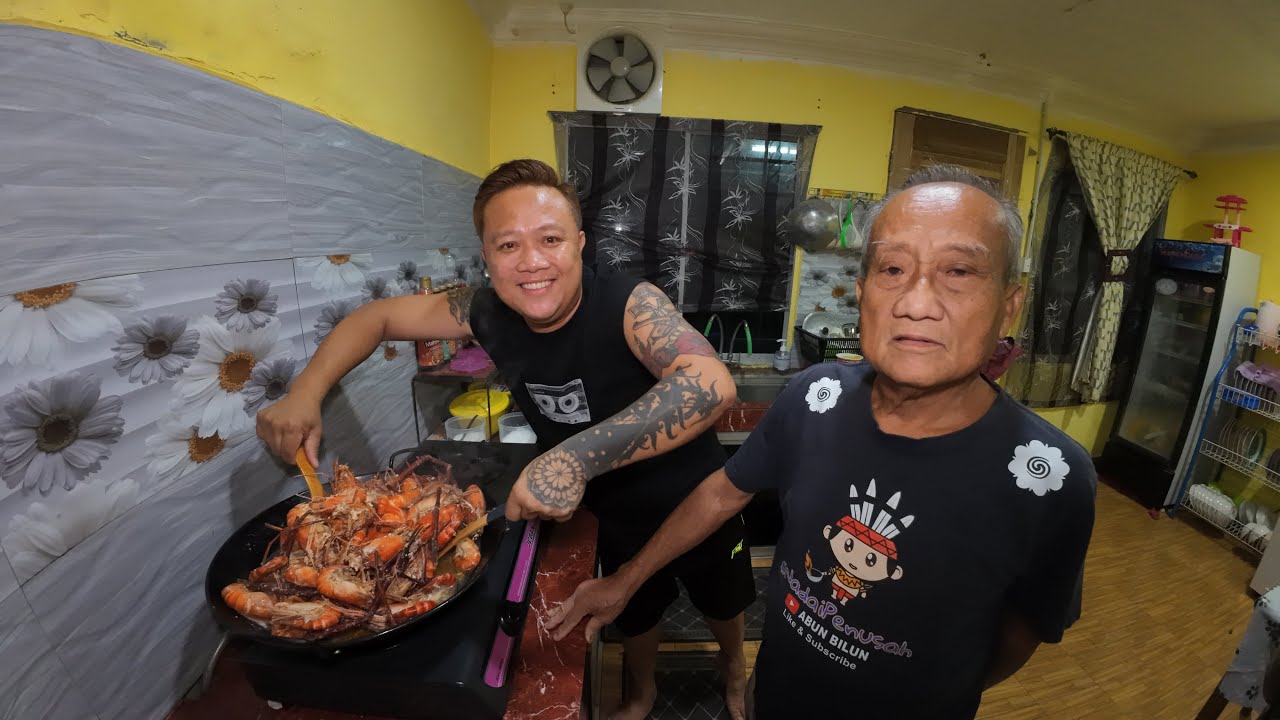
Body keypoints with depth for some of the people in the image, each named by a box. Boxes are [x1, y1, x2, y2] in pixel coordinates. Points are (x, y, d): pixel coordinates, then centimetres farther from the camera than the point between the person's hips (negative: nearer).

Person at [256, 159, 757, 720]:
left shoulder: (630, 305, -34)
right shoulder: (486, 314, -19)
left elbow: (713, 385, -51)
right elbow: (378, 316, -6)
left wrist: (578, 458, -55)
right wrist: (305, 394, -19)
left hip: (695, 503, -2)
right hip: (614, 514, 3)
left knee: (722, 601, 27)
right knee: (634, 612, 28)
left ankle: (735, 672, 63)